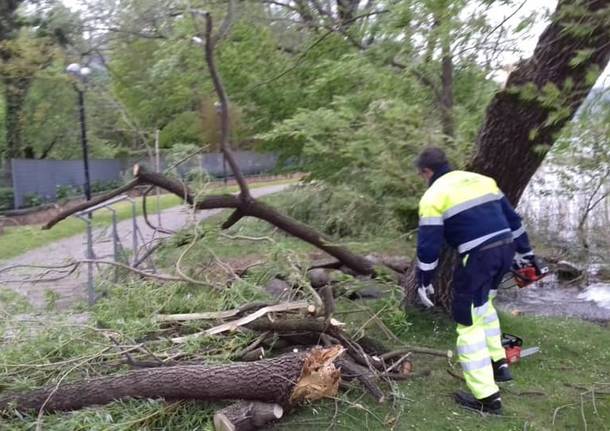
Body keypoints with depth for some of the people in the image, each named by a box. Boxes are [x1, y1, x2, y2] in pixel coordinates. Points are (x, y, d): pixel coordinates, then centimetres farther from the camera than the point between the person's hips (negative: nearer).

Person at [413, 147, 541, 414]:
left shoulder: (433, 196, -4)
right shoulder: (482, 180, 16)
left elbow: (428, 246, -7)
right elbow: (511, 217, 20)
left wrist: (424, 283, 3)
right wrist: (524, 252, 28)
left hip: (477, 257, -7)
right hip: (506, 248, 7)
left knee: (469, 322, 4)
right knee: (482, 303, 30)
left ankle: (486, 397, 6)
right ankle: (498, 363, 32)